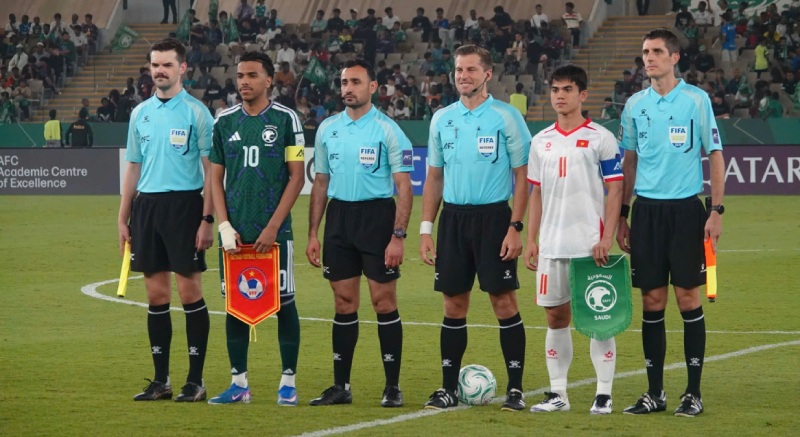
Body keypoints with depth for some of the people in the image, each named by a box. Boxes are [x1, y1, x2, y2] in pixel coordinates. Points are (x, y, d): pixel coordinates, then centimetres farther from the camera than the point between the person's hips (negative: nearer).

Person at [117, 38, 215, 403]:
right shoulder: (140, 114, 12)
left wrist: (207, 219, -13)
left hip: (184, 206, -5)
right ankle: (161, 380, 11)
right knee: (156, 295, 6)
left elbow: (211, 169, -6)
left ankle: (195, 381, 1)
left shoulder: (196, 113, -3)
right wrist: (123, 218, 12)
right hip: (147, 205, 5)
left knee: (189, 291, -4)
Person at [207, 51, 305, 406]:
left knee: (283, 302, -1)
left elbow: (296, 177, -4)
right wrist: (224, 226, -2)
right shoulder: (224, 122, 8)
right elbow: (215, 178, 10)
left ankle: (288, 381, 7)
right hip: (235, 232, 3)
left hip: (274, 230, -3)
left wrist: (272, 227, -11)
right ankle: (239, 383, 11)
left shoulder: (285, 120, -1)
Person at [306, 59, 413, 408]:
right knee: (344, 303, 7)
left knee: (384, 301, -4)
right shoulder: (327, 129, 10)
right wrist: (312, 234, 10)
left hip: (377, 215, -4)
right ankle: (341, 386, 12)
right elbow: (320, 183, 16)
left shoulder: (388, 130, -5)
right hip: (338, 218, 4)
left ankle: (392, 387, 2)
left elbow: (404, 187, -7)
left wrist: (398, 236, -14)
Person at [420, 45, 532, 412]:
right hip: (453, 217, 4)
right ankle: (449, 388, 11)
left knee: (504, 302, -5)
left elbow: (522, 177, -3)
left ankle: (515, 388, 1)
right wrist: (425, 229, 8)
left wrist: (515, 227, -11)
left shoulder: (506, 117, -3)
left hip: (493, 217, -4)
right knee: (454, 305, 5)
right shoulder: (442, 119, 10)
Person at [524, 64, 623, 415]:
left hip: (589, 243, -5)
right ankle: (557, 393, 13)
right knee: (555, 316, 7)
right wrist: (531, 239, 9)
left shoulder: (601, 138, -3)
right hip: (552, 243, 5)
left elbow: (615, 190, -5)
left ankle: (603, 394, 1)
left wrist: (606, 238, -14)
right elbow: (537, 193, 16)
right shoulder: (541, 141, 12)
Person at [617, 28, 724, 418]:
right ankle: (655, 392, 11)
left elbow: (715, 156, -1)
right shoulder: (635, 105, 8)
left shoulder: (696, 100, -3)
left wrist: (716, 211, -8)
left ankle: (694, 392, 5)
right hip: (646, 210, 3)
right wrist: (622, 215, 11)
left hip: (685, 209, -3)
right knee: (652, 302, 4)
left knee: (688, 299, -2)